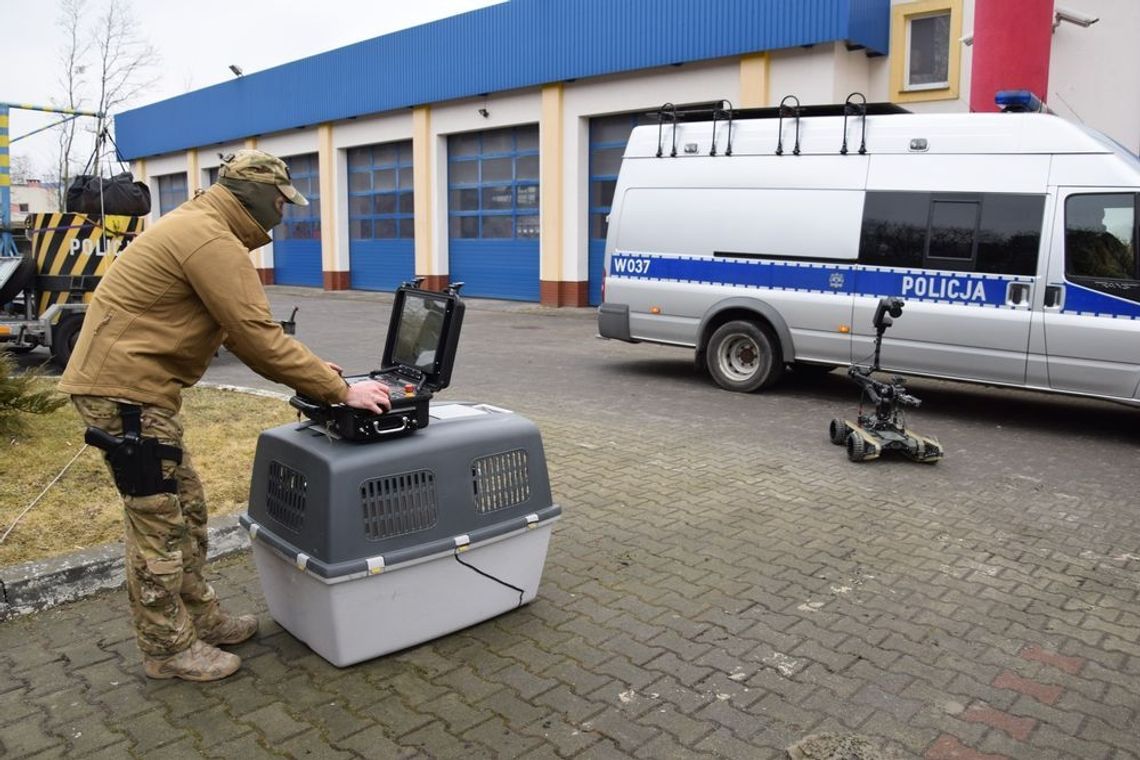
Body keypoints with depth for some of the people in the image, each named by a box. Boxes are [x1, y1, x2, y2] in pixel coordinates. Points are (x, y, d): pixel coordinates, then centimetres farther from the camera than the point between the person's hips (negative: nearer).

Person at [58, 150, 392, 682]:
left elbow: (241, 331, 16)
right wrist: (339, 391, -18)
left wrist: (311, 373, 10)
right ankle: (168, 649, 14)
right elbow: (258, 336, -24)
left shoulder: (201, 228, 15)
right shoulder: (211, 241, -19)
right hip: (125, 390, -11)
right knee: (158, 522, 0)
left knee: (186, 509, 16)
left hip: (134, 386, 11)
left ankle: (201, 618, 29)